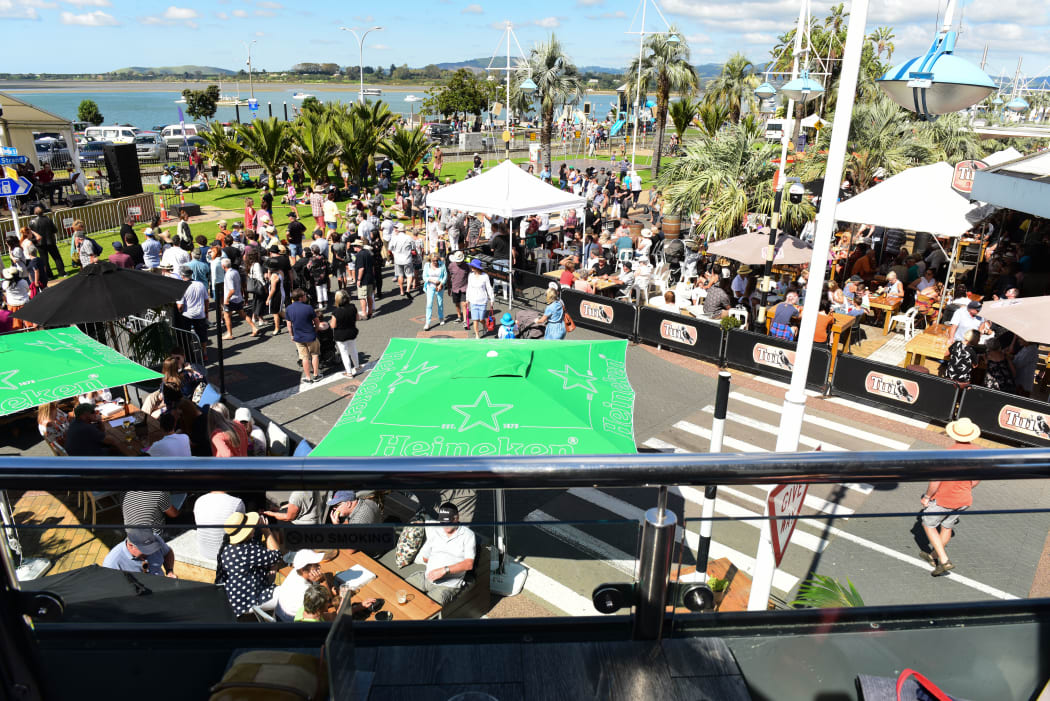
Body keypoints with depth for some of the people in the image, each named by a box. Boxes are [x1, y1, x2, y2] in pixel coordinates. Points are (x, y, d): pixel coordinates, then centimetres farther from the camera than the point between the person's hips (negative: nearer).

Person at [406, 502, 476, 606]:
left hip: (448, 584, -6)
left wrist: (444, 570, -20)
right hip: (426, 576, 6)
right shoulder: (435, 532, 13)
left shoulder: (467, 535, -2)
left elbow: (469, 564, -12)